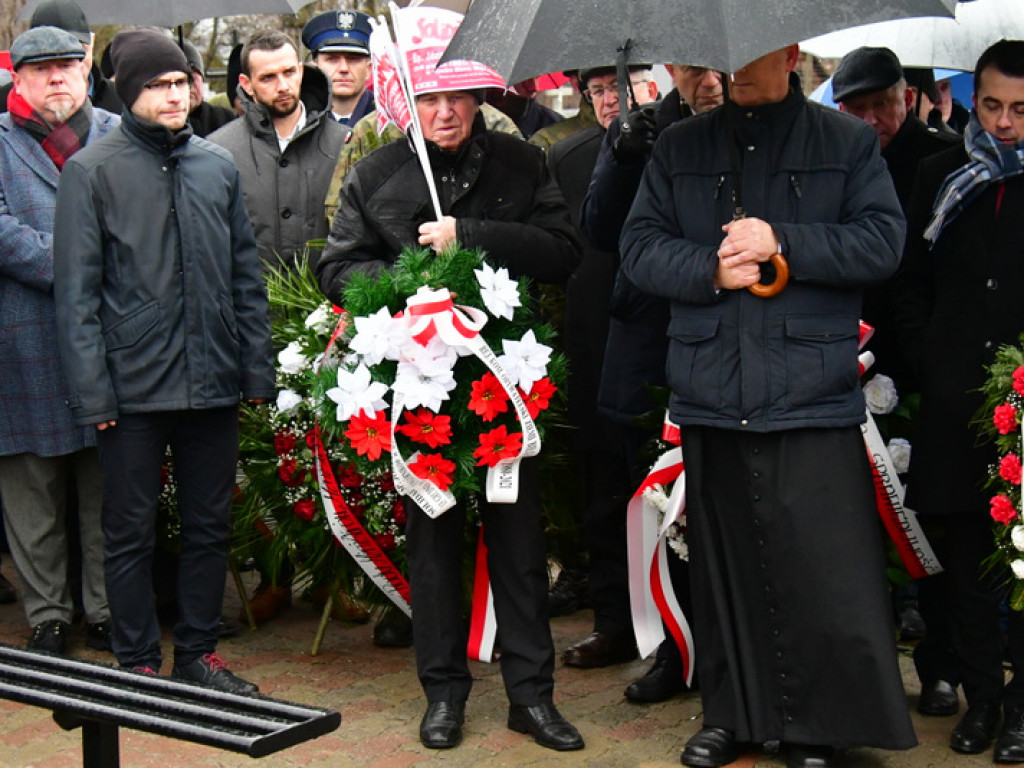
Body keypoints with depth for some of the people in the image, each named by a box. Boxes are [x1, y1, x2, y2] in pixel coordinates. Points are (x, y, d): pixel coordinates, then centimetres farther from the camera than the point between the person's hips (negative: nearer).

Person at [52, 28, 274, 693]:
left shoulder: (217, 165, 9)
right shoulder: (92, 171, -2)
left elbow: (247, 276, 12)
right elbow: (78, 292, -5)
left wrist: (258, 368, 6)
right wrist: (92, 391, -10)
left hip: (213, 383, 4)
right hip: (135, 387, -4)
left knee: (211, 525, 12)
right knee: (132, 532, 6)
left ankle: (198, 651, 26)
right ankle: (139, 663, 19)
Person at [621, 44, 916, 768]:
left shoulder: (849, 141, 8)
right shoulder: (680, 147, 14)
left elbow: (883, 241, -2)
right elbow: (640, 245, 8)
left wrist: (782, 242, -12)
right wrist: (710, 270, -9)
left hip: (813, 398, -2)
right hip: (710, 396, 3)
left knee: (822, 570, -4)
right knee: (723, 566, 10)